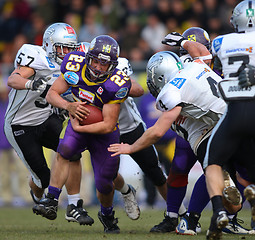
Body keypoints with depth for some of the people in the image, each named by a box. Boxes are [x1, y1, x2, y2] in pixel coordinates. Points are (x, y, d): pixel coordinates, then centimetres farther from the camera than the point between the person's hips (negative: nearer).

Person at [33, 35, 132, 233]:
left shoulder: (116, 85, -28)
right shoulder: (76, 66, -19)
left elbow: (108, 125, -26)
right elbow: (52, 94, -11)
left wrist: (78, 128, -25)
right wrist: (68, 106, -30)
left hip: (103, 132, -2)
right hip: (78, 121, 2)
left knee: (104, 184, 4)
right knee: (64, 150, -31)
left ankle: (107, 215, 36)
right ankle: (51, 202, -31)